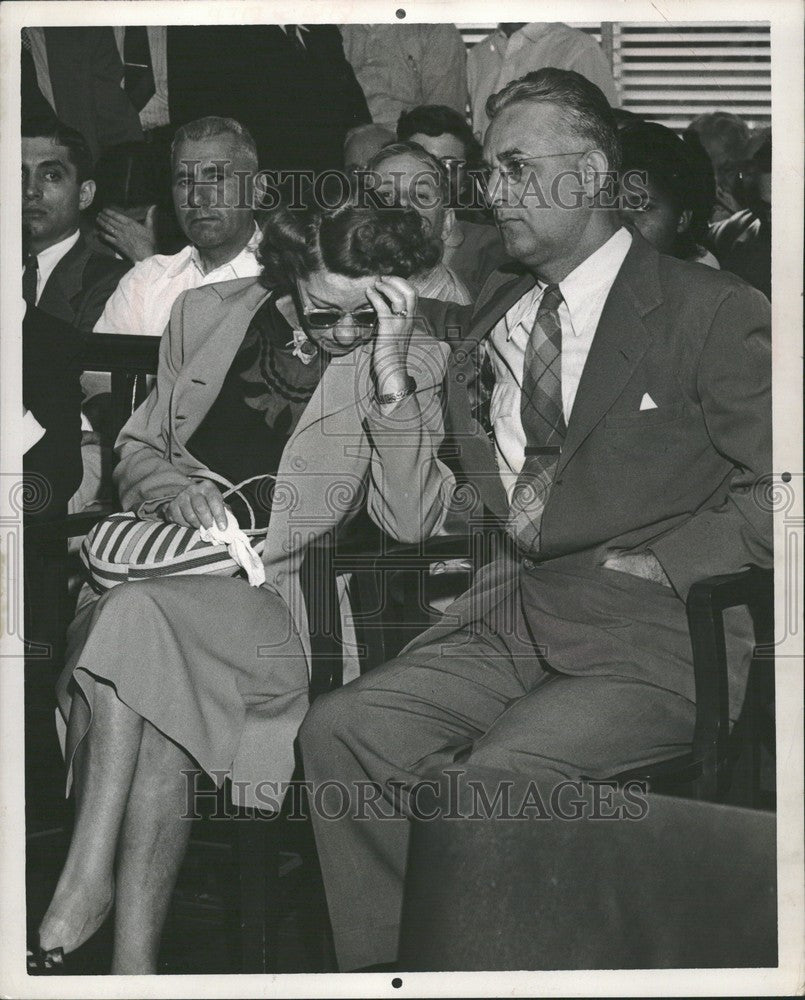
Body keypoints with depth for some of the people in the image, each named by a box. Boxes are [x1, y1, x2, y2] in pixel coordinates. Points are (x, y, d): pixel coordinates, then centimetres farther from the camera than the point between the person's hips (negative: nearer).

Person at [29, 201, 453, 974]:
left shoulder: (416, 361, 0)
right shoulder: (205, 314, 7)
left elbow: (407, 521, -11)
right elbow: (137, 447, 18)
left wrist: (389, 376, -18)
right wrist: (174, 491, -5)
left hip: (272, 597, -2)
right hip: (158, 569, 2)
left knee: (136, 617, -33)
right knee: (157, 674, -33)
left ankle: (86, 886, -28)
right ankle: (134, 954, -30)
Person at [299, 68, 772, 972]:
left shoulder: (710, 312, 0)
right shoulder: (488, 320, 19)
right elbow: (417, 514, 24)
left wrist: (661, 564, -14)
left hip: (655, 635, -6)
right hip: (517, 617, 6)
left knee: (488, 783, -28)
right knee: (338, 731, -15)